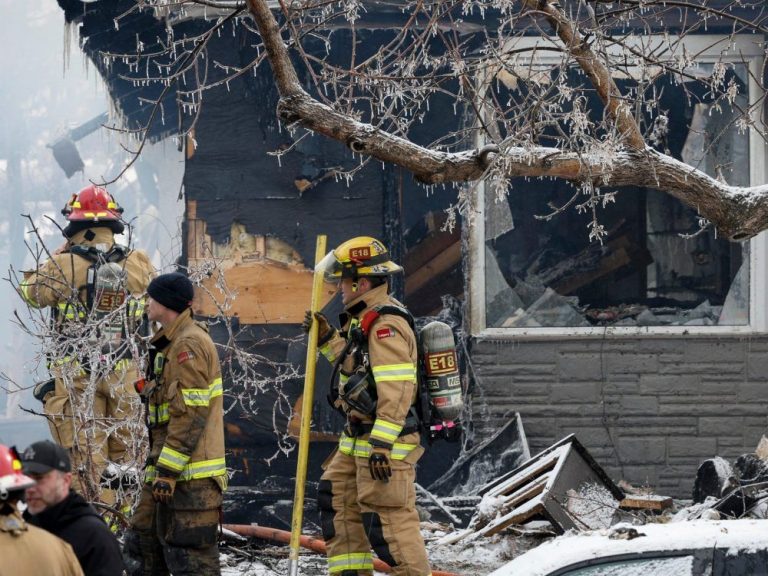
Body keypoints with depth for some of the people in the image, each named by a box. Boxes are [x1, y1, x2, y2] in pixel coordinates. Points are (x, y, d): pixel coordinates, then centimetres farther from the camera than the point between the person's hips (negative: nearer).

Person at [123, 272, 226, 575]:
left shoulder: (189, 345, -15)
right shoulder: (171, 342, 19)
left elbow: (189, 416, -21)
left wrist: (167, 471, -22)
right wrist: (157, 465, 25)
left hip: (189, 471, -11)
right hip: (167, 470, 11)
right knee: (143, 541, 15)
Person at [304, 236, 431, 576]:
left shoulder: (386, 326, -19)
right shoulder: (364, 319, 14)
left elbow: (396, 391, -26)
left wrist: (382, 444, -29)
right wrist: (327, 338, 22)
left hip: (386, 442, -11)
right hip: (359, 438, 11)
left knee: (388, 519, -11)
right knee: (337, 498, 17)